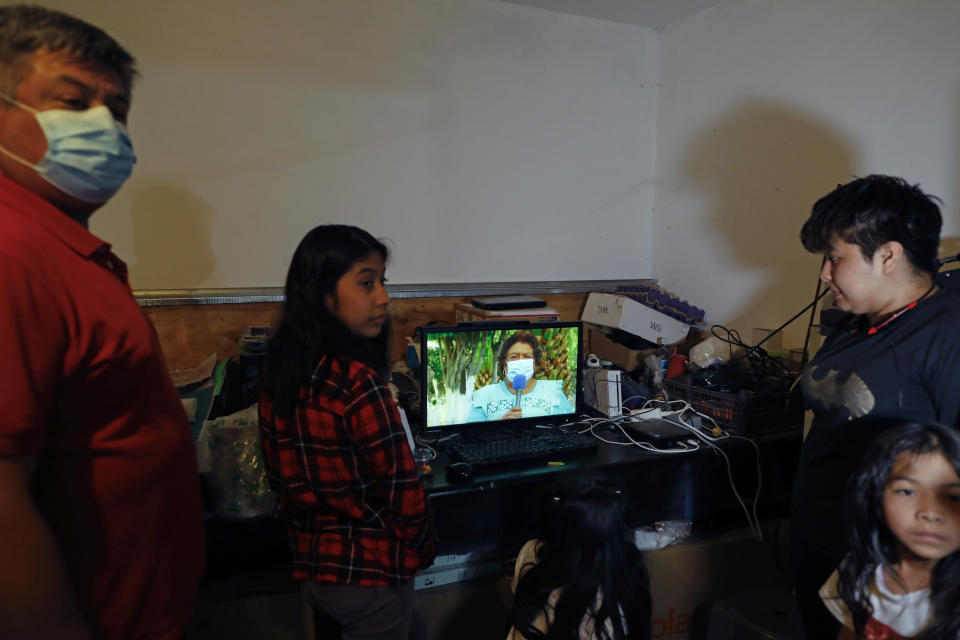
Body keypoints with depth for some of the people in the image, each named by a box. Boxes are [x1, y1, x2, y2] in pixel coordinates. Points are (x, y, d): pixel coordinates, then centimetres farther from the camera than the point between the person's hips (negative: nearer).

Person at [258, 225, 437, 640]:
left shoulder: (280, 369, -5)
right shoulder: (358, 382, -27)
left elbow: (280, 474, 4)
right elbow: (401, 491, -21)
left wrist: (313, 529, 15)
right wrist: (423, 550, -3)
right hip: (370, 573, -7)